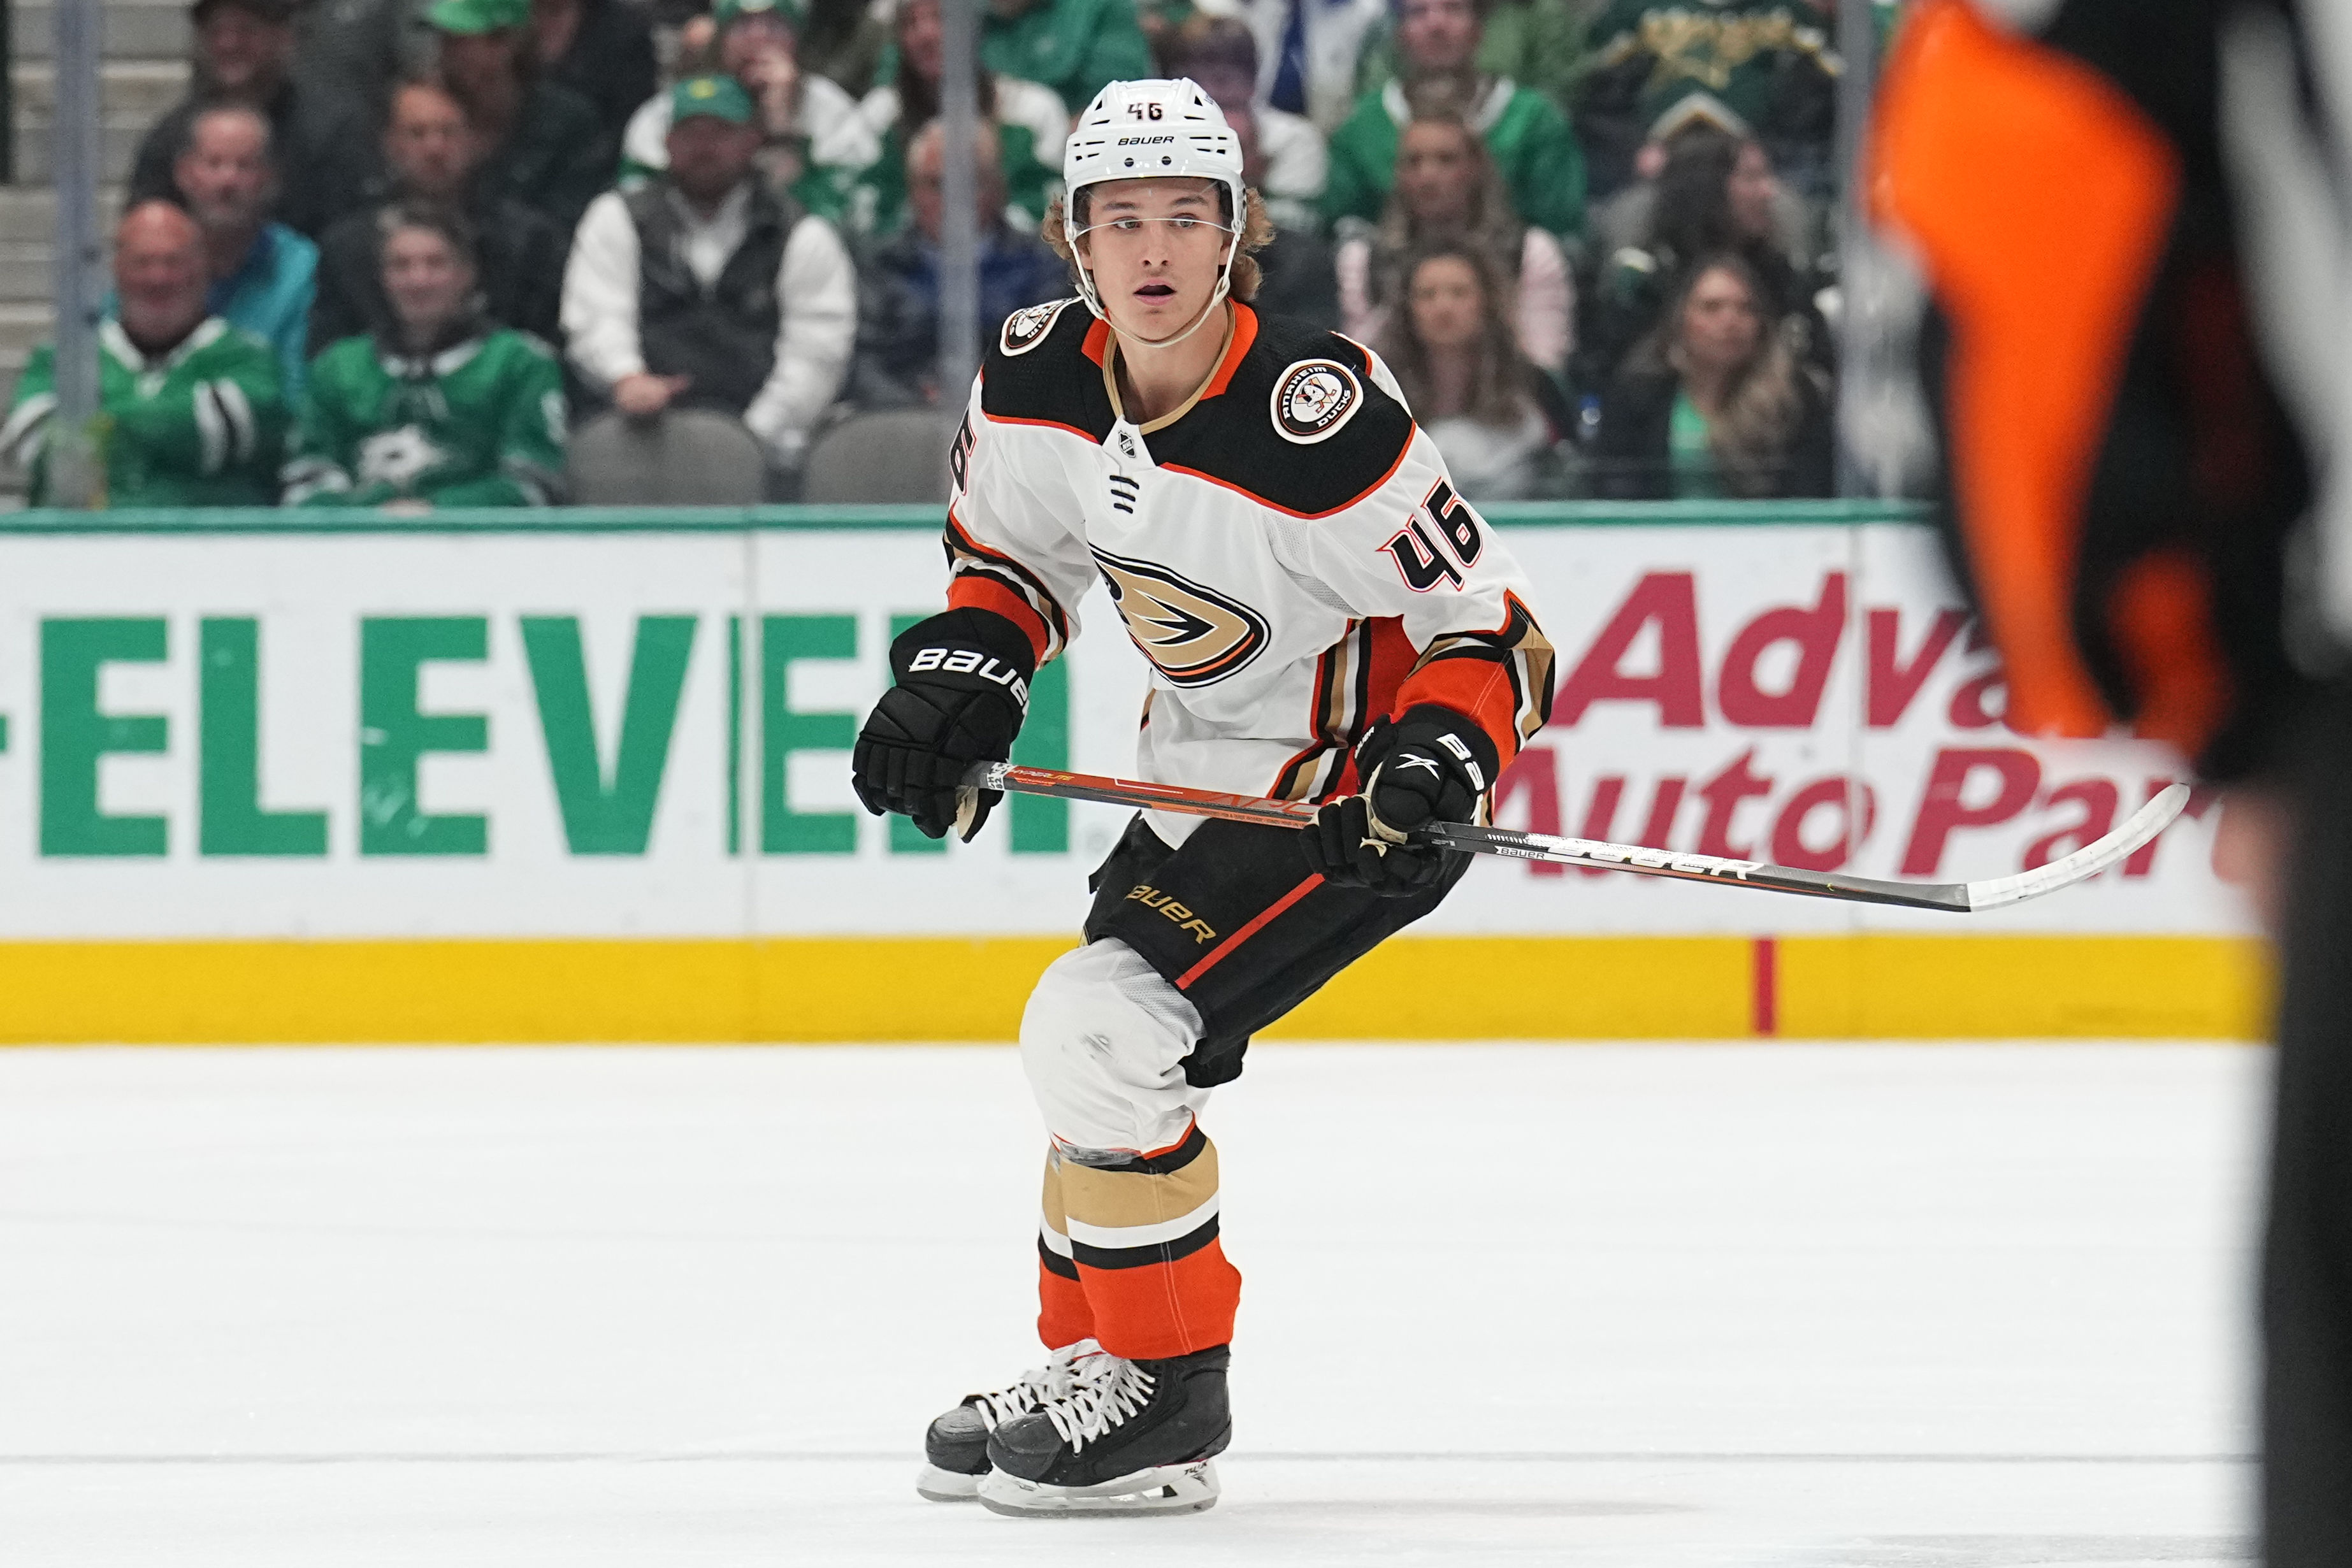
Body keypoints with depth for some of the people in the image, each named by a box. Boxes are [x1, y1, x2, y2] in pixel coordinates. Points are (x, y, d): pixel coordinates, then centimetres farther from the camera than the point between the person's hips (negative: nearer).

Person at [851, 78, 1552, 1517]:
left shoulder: (1318, 424, -30)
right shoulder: (1038, 380, -8)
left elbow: (1494, 629, -22)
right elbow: (1014, 549, 13)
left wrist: (1435, 765, -37)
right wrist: (963, 674, -4)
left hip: (1355, 782, -8)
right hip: (1208, 770, 8)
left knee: (1099, 1029, -18)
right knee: (1103, 1046, 16)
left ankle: (1168, 1404, -5)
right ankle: (1088, 1369, 35)